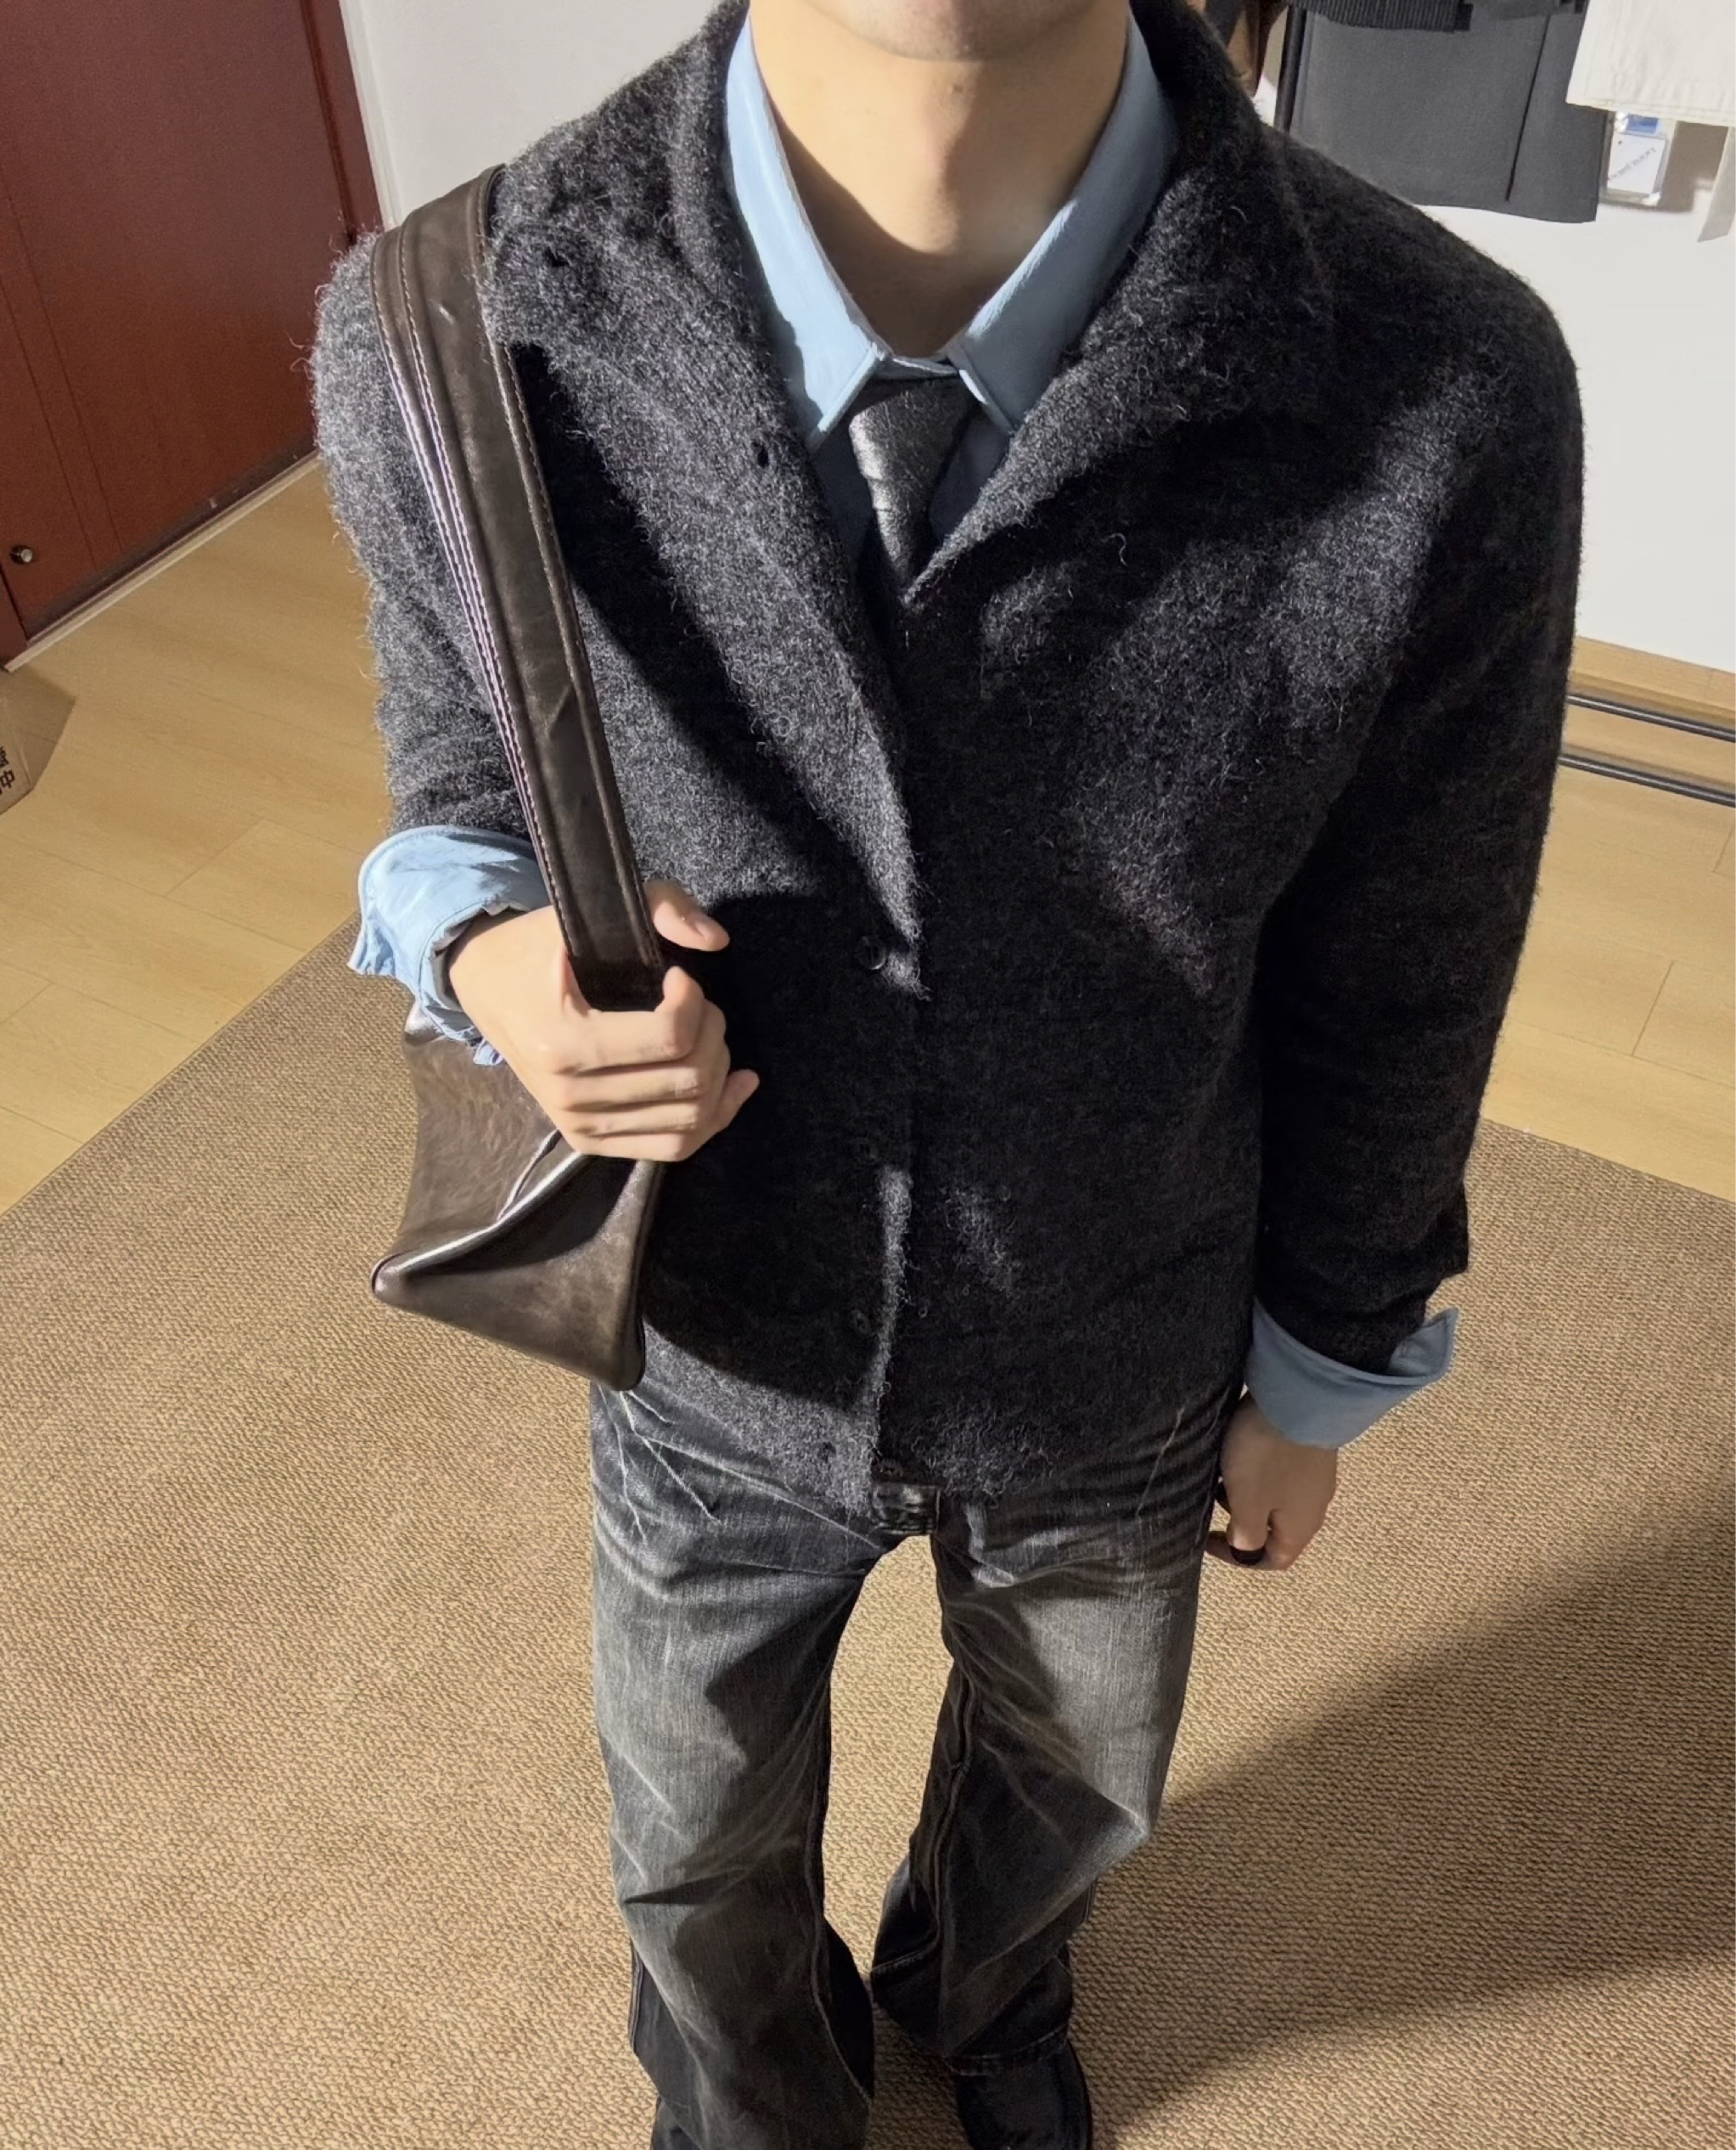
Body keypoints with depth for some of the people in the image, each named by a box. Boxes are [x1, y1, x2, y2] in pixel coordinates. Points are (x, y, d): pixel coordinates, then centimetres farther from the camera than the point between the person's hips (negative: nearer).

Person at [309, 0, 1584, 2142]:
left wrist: (1320, 1370, 3)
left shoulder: (1454, 399, -29)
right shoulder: (438, 342, -25)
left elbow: (1395, 986, -12)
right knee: (699, 1836, 28)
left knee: (1074, 1780, 31)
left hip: (1116, 1393, 1)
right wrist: (494, 959, -29)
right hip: (715, 1364, 1)